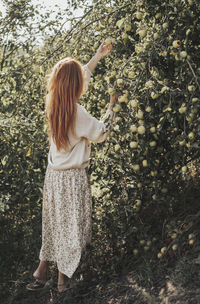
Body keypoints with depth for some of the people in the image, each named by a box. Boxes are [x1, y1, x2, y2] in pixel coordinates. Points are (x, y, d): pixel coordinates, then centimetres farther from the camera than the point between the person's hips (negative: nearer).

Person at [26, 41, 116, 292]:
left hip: (54, 173, 6)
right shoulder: (78, 113, -23)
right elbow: (101, 133, -7)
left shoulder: (52, 103, -4)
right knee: (71, 224, 8)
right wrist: (111, 106, 3)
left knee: (53, 222, 17)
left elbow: (78, 76, 11)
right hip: (73, 177, -6)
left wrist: (98, 57, 18)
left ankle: (42, 272, 24)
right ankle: (63, 280, 20)